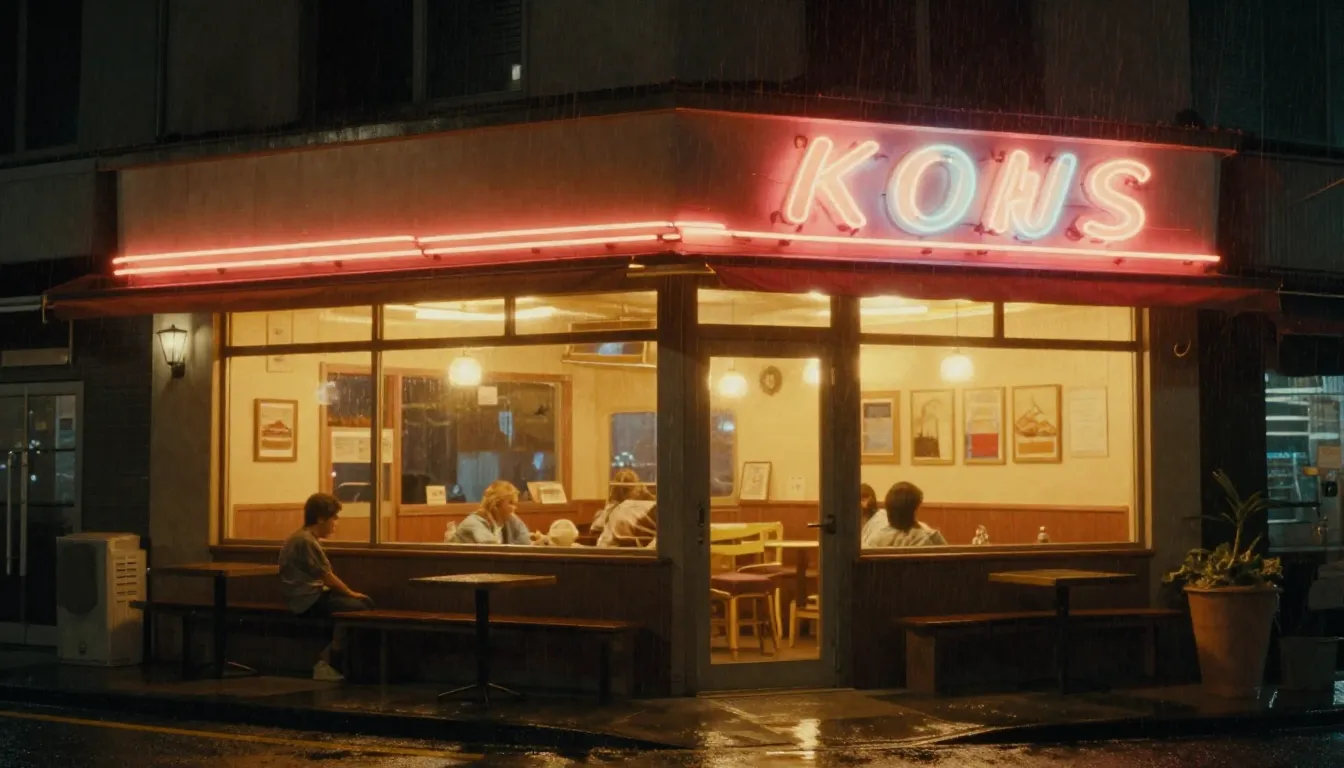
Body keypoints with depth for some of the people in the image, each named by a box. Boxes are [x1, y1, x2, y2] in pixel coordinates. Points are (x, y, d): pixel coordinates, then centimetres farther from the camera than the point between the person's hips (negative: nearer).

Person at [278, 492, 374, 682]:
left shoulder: (309, 539, 16)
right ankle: (328, 663, -10)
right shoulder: (305, 541, -17)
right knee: (357, 609, -20)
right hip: (307, 599, -11)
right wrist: (350, 593, -3)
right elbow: (326, 576, -15)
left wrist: (348, 593, 8)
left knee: (366, 603, 4)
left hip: (313, 594, 11)